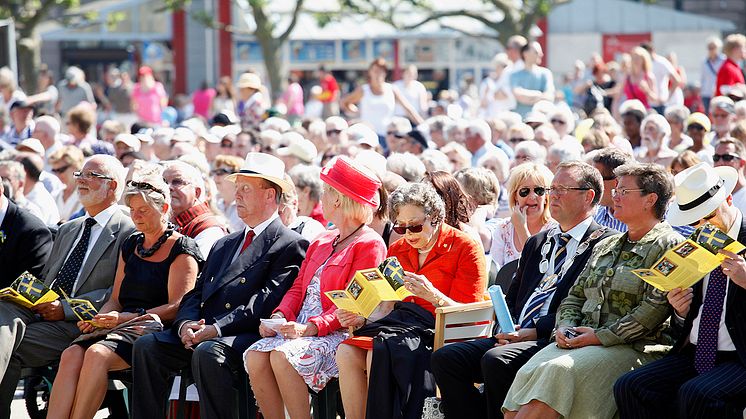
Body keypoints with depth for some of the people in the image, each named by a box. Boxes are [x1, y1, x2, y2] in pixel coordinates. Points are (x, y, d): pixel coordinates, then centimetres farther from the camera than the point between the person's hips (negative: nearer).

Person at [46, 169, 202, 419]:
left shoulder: (182, 249, 2)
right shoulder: (130, 245, 23)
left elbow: (176, 307, -7)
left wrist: (126, 317, -16)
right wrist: (97, 319, 0)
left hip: (153, 326, -6)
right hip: (120, 325, 6)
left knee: (97, 354, -34)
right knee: (71, 355, -25)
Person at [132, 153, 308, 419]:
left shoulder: (291, 245, 2)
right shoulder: (224, 245, 28)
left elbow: (266, 301, -11)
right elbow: (196, 294, 20)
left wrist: (216, 329, -19)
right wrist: (186, 323, -4)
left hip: (248, 335, -7)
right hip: (202, 332, 7)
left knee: (208, 353, -37)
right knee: (146, 346, -16)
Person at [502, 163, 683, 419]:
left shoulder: (669, 246, -2)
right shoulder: (605, 247, 24)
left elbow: (654, 309, -12)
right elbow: (574, 296, 25)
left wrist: (600, 336, -15)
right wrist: (565, 327, 2)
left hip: (631, 347, -7)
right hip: (579, 340, 7)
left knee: (558, 370, -32)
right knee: (527, 373, -21)